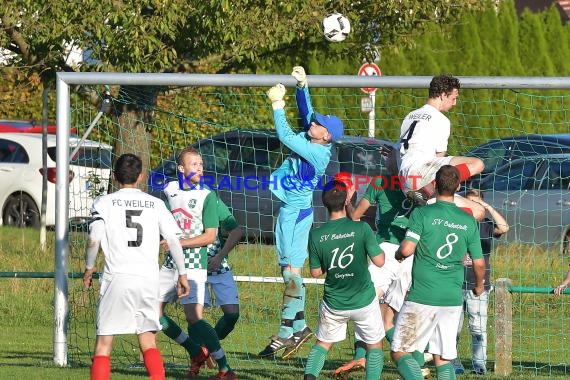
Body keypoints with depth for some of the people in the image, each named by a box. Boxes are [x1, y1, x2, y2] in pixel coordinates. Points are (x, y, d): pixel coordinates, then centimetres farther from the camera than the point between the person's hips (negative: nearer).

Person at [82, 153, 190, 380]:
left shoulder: (104, 202, 3)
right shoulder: (155, 204, 9)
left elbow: (94, 239, -7)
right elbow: (173, 240, 4)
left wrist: (89, 268, 9)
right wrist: (182, 274, 13)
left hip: (117, 277, -2)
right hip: (148, 277, 2)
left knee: (104, 342, 2)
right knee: (148, 341, 10)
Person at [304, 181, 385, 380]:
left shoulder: (316, 235, -9)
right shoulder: (361, 228, -16)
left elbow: (315, 272, 0)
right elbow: (379, 261, -13)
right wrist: (379, 248, 8)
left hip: (333, 303, 2)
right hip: (364, 302, -2)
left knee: (323, 343, 20)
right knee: (374, 344, 17)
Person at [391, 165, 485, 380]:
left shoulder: (422, 213, -7)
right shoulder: (468, 221, 5)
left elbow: (407, 249, -16)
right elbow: (479, 263, 9)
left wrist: (398, 254, 8)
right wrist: (479, 286, 29)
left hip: (422, 297, -4)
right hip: (453, 298, 4)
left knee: (400, 352, 1)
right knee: (443, 359, 12)